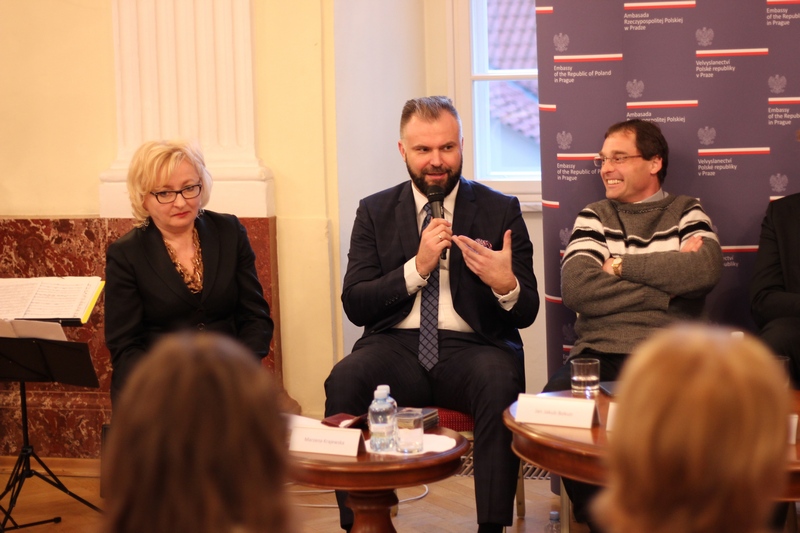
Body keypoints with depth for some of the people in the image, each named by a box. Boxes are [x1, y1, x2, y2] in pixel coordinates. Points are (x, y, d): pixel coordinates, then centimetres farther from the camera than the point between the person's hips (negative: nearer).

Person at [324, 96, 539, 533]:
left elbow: (526, 313, 3)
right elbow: (354, 305, 2)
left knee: (501, 383, -35)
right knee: (343, 382, -31)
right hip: (396, 345, 1)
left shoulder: (501, 210, 7)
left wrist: (506, 285, -21)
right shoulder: (375, 212, 11)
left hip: (471, 346, -1)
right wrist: (417, 267, -12)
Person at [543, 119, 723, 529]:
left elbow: (706, 270, -9)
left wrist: (620, 265, -3)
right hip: (600, 355, 1)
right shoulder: (594, 218, 17)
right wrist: (667, 283, -2)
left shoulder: (687, 214, 15)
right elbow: (575, 289, -2)